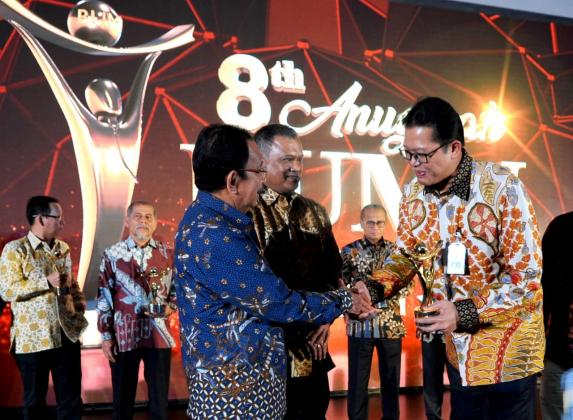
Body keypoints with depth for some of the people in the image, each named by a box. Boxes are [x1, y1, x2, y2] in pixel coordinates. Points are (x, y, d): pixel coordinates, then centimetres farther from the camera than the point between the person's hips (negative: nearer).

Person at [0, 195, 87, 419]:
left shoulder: (62, 248, 10)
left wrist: (80, 309, 4)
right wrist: (47, 282, -19)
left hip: (67, 334, 5)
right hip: (33, 339, -5)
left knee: (71, 398, 10)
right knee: (35, 400, 9)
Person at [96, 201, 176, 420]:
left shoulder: (167, 253, 3)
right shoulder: (112, 254, 0)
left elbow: (178, 289, 10)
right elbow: (104, 298, 0)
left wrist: (170, 307, -10)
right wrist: (106, 336, -2)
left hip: (159, 336, 1)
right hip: (124, 336, -1)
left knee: (160, 397, 9)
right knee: (123, 397, 11)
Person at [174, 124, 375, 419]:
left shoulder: (214, 219, 7)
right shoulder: (210, 236, -25)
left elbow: (266, 288, 9)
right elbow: (274, 301, -20)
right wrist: (343, 301, -5)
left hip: (249, 376, 10)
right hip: (234, 391, -10)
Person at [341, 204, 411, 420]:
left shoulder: (396, 250, 5)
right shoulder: (349, 251, -1)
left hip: (391, 323, 2)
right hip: (359, 323, -2)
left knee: (391, 377, 12)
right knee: (357, 379, 5)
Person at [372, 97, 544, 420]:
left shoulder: (503, 188, -23)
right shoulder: (415, 193, -4)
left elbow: (527, 275, -20)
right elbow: (406, 252, 10)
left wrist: (467, 313, -27)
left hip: (507, 348, -5)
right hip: (458, 347, 5)